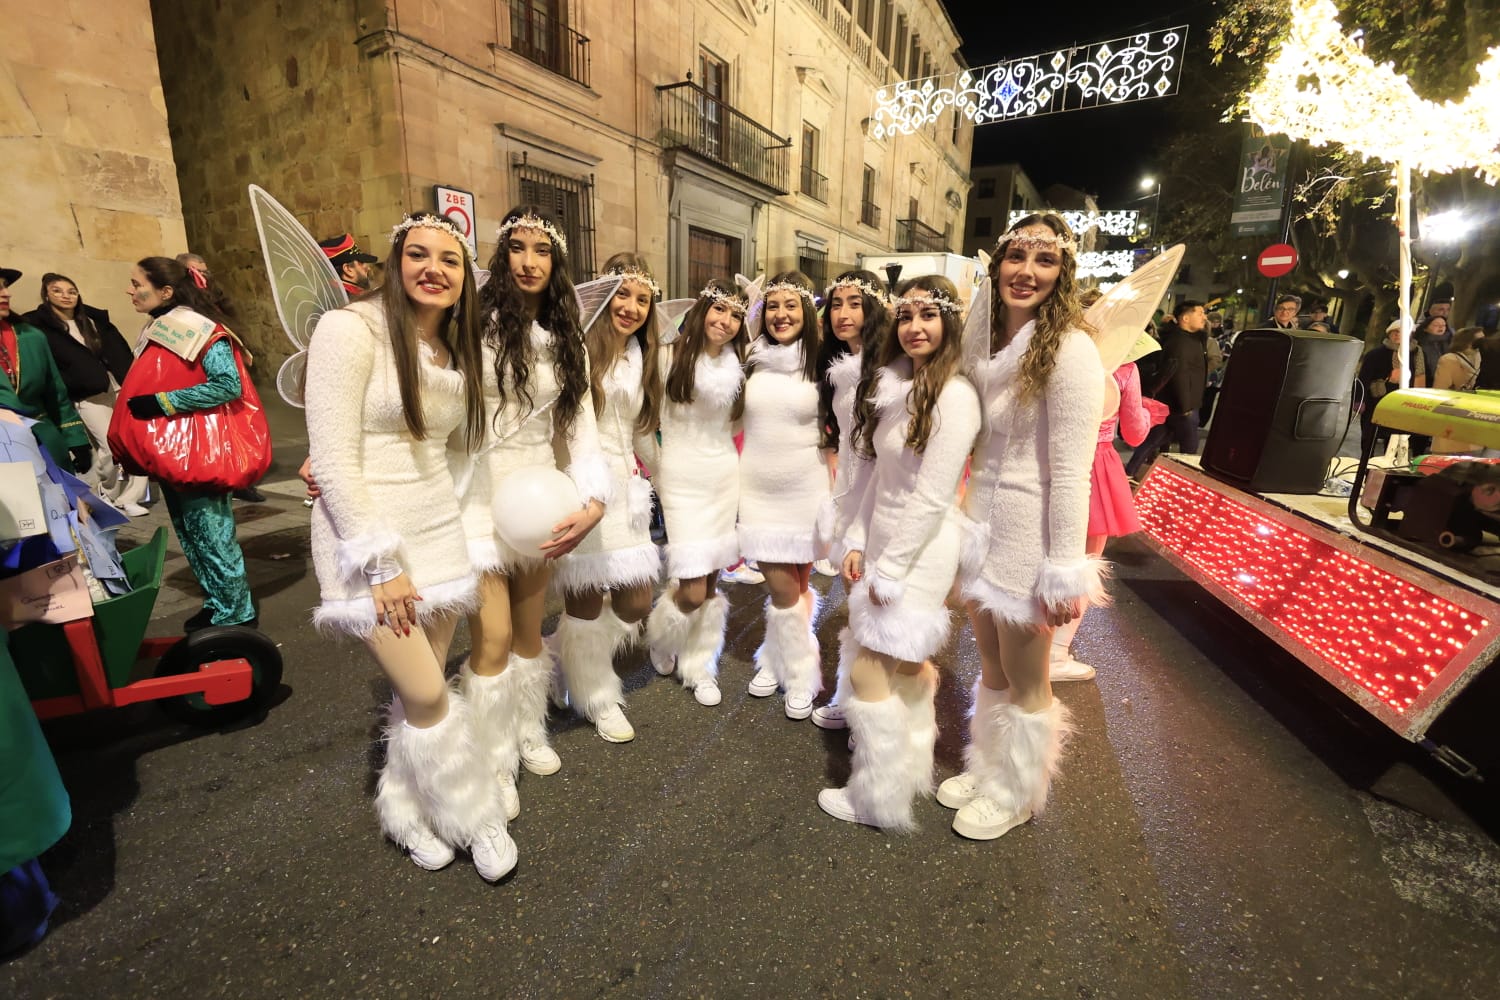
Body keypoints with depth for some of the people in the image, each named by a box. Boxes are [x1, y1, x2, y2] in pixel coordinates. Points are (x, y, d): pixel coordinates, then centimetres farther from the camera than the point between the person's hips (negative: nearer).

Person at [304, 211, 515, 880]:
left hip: (439, 531, 6)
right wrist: (382, 563, -17)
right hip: (368, 534, -6)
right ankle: (476, 818, 19)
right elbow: (334, 460, -16)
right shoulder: (351, 329, -12)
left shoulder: (458, 349, 9)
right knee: (427, 694, -4)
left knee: (423, 686, 12)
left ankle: (406, 810, 35)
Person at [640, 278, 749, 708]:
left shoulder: (738, 363, 6)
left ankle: (699, 667, 27)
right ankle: (661, 638, 27)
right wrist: (658, 469, 2)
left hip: (725, 475, 4)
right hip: (682, 478, -4)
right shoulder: (669, 357, -8)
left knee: (712, 581, 8)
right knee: (693, 590, -7)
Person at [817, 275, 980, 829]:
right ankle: (913, 763, 39)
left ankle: (878, 797, 20)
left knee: (869, 674, 0)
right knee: (905, 666, 19)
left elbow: (931, 498, -19)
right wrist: (857, 542, 4)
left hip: (920, 551, -7)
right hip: (882, 543, 7)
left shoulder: (954, 395, -17)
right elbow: (872, 472, 8)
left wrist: (888, 570, -14)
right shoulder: (892, 384, 8)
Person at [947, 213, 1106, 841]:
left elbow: (1070, 471, -18)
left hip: (1029, 530, -7)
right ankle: (987, 768, 43)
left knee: (1024, 682, 12)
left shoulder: (1069, 348, -15)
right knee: (992, 669, 22)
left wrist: (1064, 572, -17)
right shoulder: (988, 341, 9)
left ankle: (1015, 794, 36)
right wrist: (968, 515, 13)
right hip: (982, 521, 7)